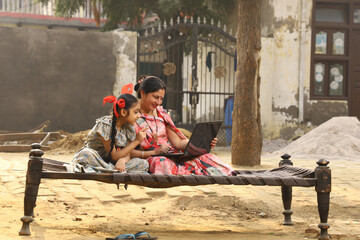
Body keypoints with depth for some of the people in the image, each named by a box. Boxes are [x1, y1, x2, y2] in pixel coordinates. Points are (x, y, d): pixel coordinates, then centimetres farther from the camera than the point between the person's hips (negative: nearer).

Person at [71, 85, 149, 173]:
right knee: (86, 154, -39)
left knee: (144, 164, -16)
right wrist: (137, 141, -20)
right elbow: (114, 156, -19)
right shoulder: (105, 125, -19)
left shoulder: (129, 127, 0)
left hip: (111, 163, 6)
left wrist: (122, 160, -29)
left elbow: (126, 155, -2)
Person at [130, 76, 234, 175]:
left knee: (207, 158, -21)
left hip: (173, 157, 6)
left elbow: (178, 143, 11)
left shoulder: (161, 113, 16)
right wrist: (154, 152, -20)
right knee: (163, 162, -43)